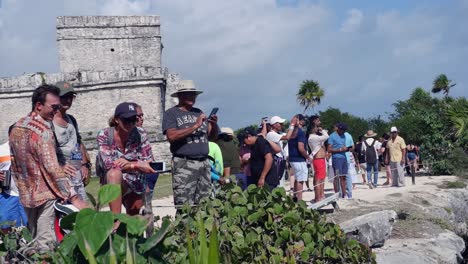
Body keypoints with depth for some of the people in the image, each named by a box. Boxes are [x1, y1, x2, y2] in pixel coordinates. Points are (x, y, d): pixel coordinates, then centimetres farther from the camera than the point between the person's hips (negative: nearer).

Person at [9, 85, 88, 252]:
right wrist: (73, 198, -24)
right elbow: (52, 169, -24)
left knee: (35, 242, 18)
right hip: (45, 194, -8)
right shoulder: (42, 130, -18)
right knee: (46, 244, -3)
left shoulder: (16, 128, 7)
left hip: (26, 194, 8)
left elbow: (22, 162, 13)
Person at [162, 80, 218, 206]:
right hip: (184, 164, -6)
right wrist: (195, 126, -15)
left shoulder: (198, 112, 20)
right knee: (184, 205, -11)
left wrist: (214, 124, -2)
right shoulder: (171, 113, 3)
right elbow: (171, 136, -14)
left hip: (204, 163, 6)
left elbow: (213, 135, 20)